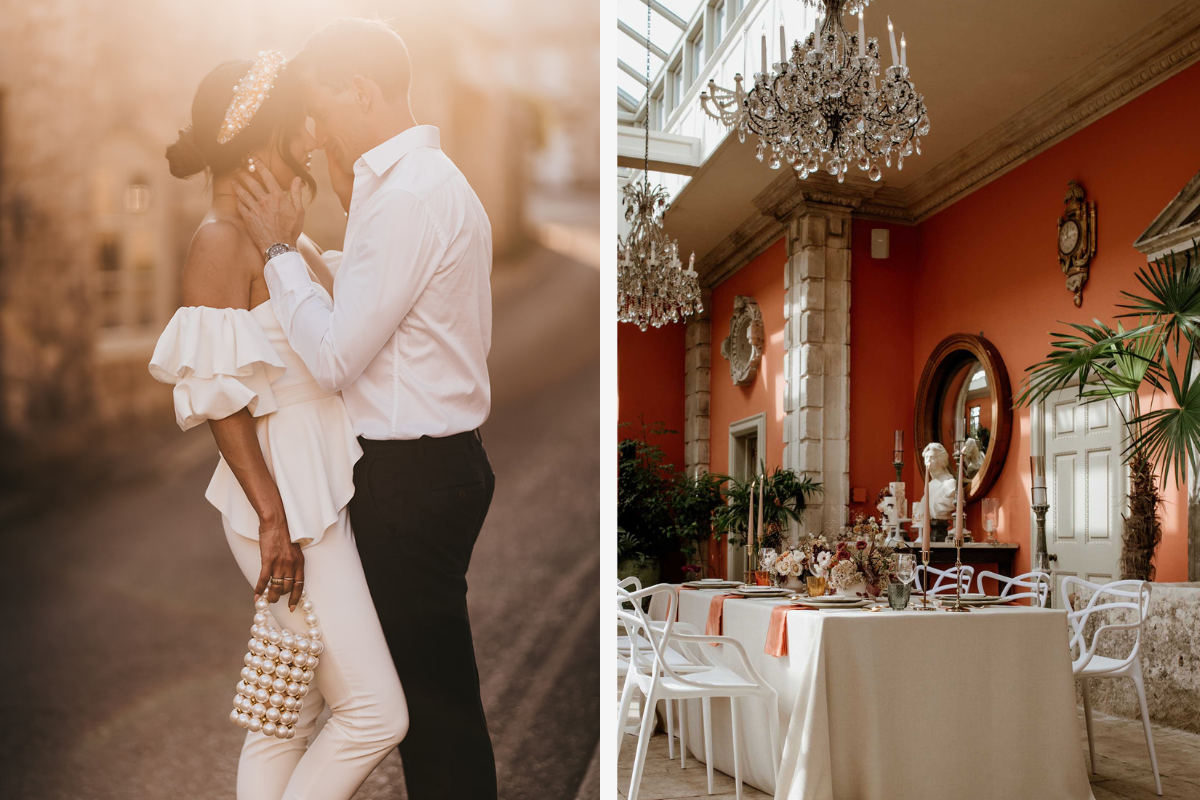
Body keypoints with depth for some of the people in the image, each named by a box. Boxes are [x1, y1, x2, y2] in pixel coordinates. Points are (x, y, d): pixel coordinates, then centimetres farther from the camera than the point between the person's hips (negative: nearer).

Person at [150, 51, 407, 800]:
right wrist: (273, 517, -19)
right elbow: (218, 394, -17)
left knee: (290, 715, 17)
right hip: (285, 497, -9)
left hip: (325, 488, 9)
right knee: (375, 711, -4)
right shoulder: (221, 238, -13)